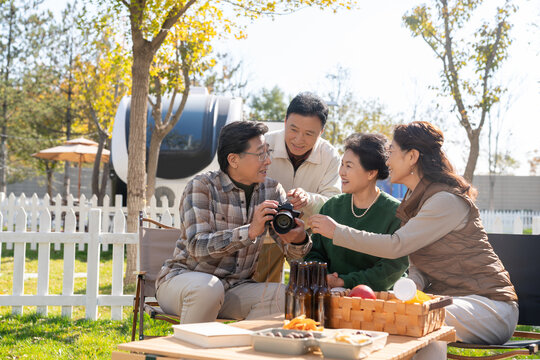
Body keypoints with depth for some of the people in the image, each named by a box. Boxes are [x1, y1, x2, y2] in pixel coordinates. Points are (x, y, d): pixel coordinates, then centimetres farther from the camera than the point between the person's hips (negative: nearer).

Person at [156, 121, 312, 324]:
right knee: (208, 287, -37)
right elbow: (197, 246, -25)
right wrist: (250, 231, -36)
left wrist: (299, 239, -28)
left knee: (282, 295, -22)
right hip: (184, 276, -4)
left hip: (235, 287, 4)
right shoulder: (202, 187, -12)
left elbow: (293, 252, -3)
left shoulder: (271, 191, 2)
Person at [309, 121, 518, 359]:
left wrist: (337, 232, -15)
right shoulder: (416, 198, 13)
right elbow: (418, 264, 11)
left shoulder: (448, 200, -18)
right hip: (447, 298, 8)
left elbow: (396, 245, -23)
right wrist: (412, 286, -13)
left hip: (489, 305, -8)